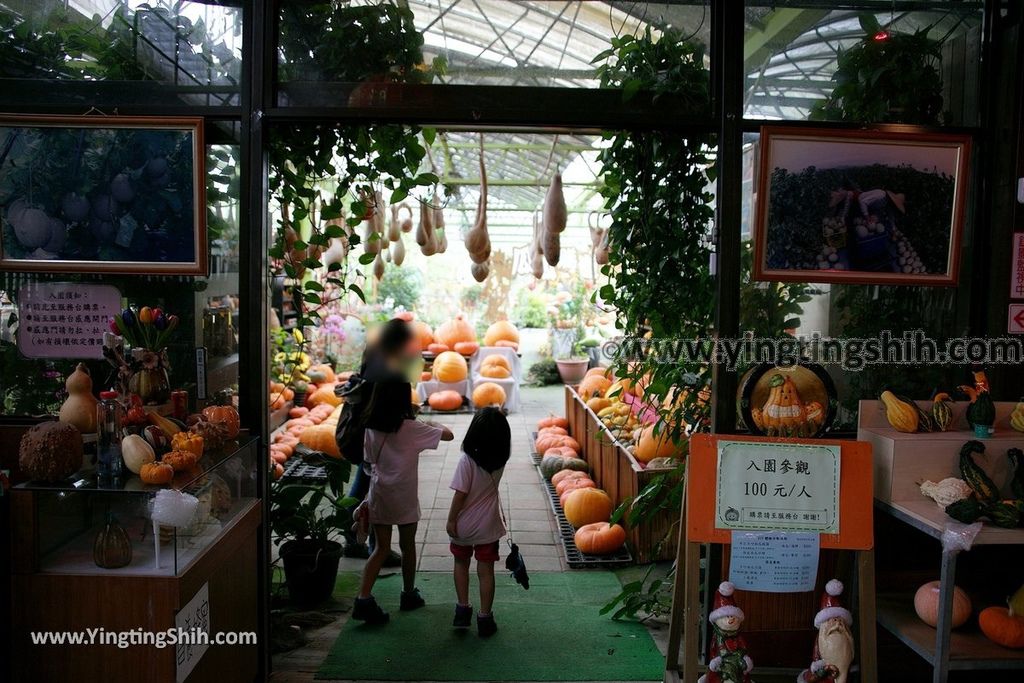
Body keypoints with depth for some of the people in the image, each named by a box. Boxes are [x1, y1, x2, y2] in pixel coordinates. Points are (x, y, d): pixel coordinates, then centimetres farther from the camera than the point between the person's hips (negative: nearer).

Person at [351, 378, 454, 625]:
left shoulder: (371, 426, -2)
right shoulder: (411, 428, -15)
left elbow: (370, 461, 5)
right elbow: (448, 435, -7)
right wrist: (435, 424, 12)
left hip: (378, 495, 4)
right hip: (403, 498, -4)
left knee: (381, 548, 9)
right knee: (407, 546, 15)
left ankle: (364, 599, -4)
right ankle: (409, 594, 30)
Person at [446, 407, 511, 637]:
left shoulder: (467, 460, -21)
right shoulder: (500, 461, -9)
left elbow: (460, 494, -19)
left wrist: (451, 519, -6)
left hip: (464, 524, -2)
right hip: (488, 525, 2)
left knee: (461, 564, 21)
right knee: (486, 571, 10)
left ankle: (463, 609, 22)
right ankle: (484, 618, 15)